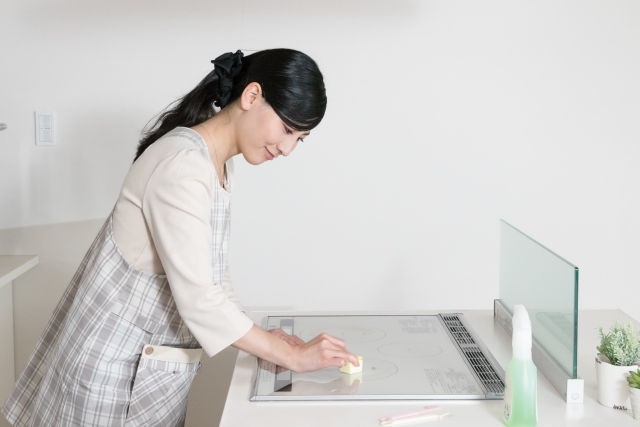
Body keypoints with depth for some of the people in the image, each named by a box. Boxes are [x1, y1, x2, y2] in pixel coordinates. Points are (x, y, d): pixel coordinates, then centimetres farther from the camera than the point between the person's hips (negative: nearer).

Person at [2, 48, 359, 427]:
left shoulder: (220, 165, 7)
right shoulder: (181, 166, -23)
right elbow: (197, 299, -26)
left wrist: (262, 339, -1)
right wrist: (293, 357, -20)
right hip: (116, 364, -9)